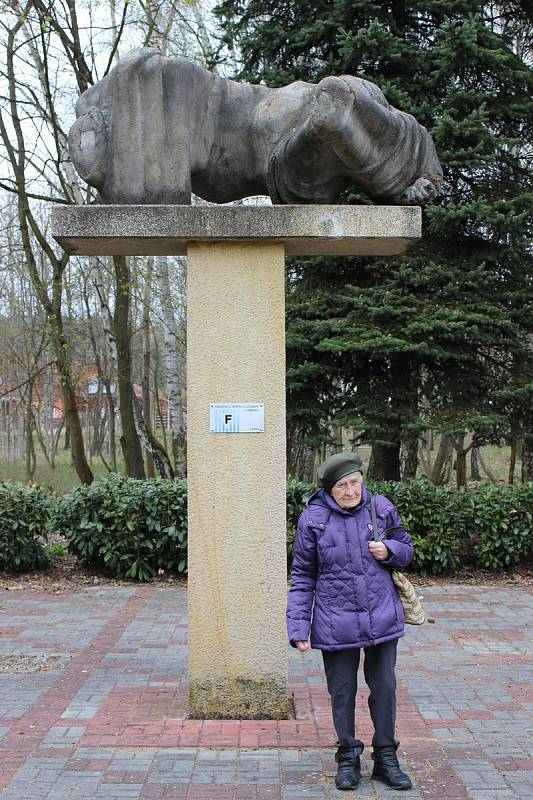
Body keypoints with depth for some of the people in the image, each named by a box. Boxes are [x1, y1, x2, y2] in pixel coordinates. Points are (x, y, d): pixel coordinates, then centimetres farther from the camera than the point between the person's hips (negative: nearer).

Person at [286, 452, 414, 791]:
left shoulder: (381, 507, -3)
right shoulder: (313, 518, -9)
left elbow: (407, 549, 13)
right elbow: (302, 576, -3)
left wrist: (389, 550, -11)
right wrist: (298, 628, -7)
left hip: (382, 617, 2)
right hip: (336, 621, -2)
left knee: (384, 687, 11)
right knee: (342, 692, 10)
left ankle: (386, 757, 27)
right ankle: (348, 758, 28)